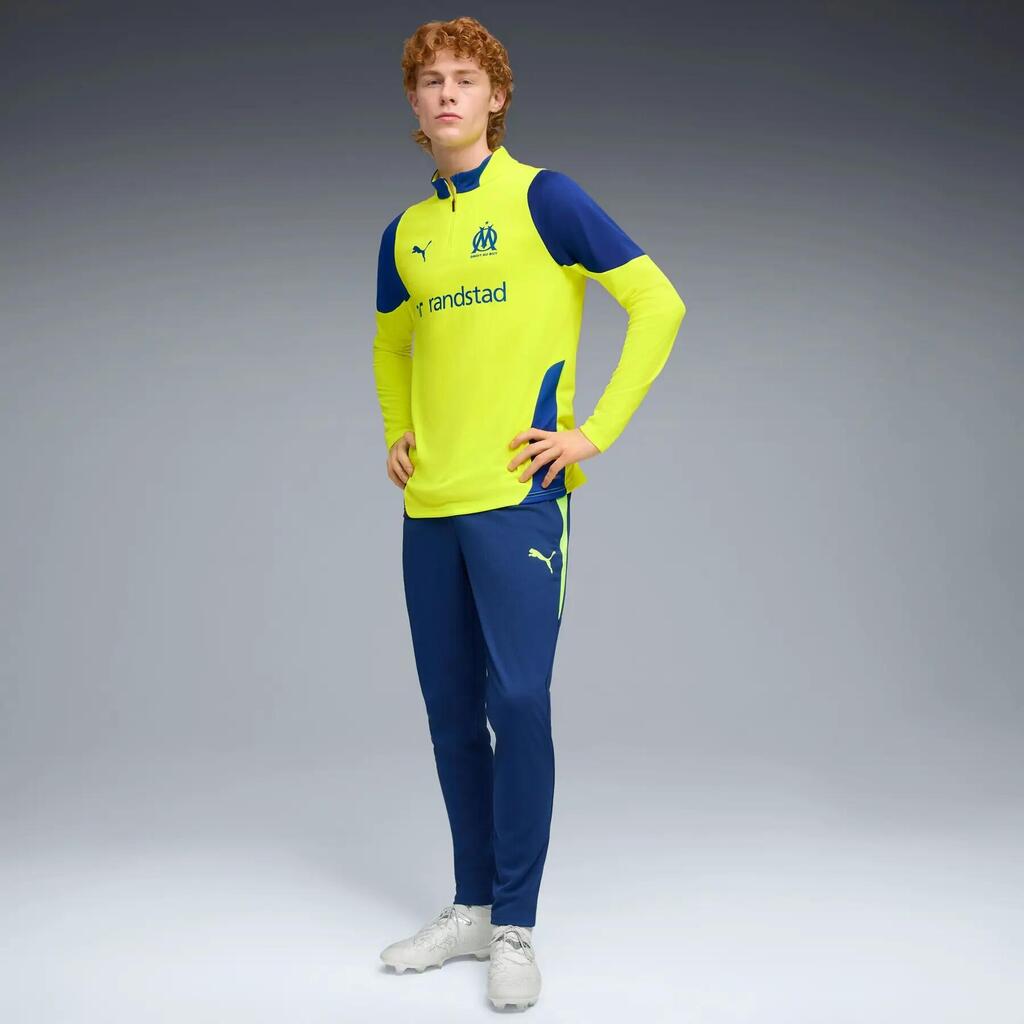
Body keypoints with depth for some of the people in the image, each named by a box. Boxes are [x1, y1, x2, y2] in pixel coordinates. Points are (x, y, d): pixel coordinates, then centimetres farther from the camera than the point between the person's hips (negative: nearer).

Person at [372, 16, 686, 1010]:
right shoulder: (405, 232, 13)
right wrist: (396, 432, 15)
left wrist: (596, 430, -10)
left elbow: (658, 304, -7)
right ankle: (470, 908, 23)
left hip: (517, 497, -6)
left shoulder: (541, 198, -4)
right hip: (428, 507, 6)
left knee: (518, 704, -8)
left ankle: (514, 929, 4)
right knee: (450, 715, 10)